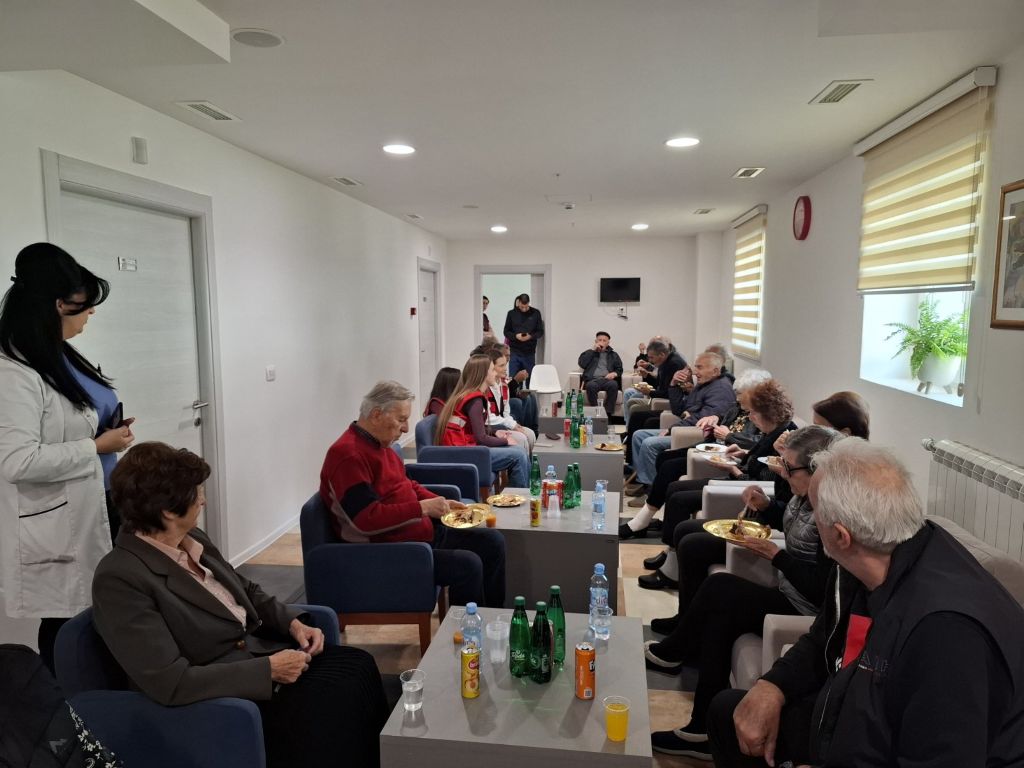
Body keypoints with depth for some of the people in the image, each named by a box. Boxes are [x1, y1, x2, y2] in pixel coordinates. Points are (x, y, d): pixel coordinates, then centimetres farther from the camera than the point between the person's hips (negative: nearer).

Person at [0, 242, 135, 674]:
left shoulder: (62, 357, 8)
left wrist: (112, 430, 6)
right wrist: (98, 447, -20)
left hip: (100, 507, 9)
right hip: (61, 524, -9)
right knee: (66, 624, 8)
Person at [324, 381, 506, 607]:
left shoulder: (380, 444, 10)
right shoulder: (348, 454, -21)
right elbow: (368, 520, -27)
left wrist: (441, 503, 7)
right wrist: (423, 508, -21)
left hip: (425, 533, 10)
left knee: (493, 541, 6)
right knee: (467, 564, -26)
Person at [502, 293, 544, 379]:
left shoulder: (535, 313, 1)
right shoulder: (512, 313, 3)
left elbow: (540, 331, 4)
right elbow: (506, 331, 7)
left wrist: (530, 336, -15)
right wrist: (515, 336, -13)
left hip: (530, 352, 0)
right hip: (514, 352, 0)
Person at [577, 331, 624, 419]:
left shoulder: (614, 355, 26)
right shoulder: (589, 352, 23)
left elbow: (619, 369, 17)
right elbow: (581, 364, 4)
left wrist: (615, 373, -7)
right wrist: (592, 350, 3)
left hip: (607, 379, 1)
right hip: (593, 379, -1)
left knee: (613, 384, -36)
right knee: (591, 386, -38)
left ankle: (608, 413, -35)